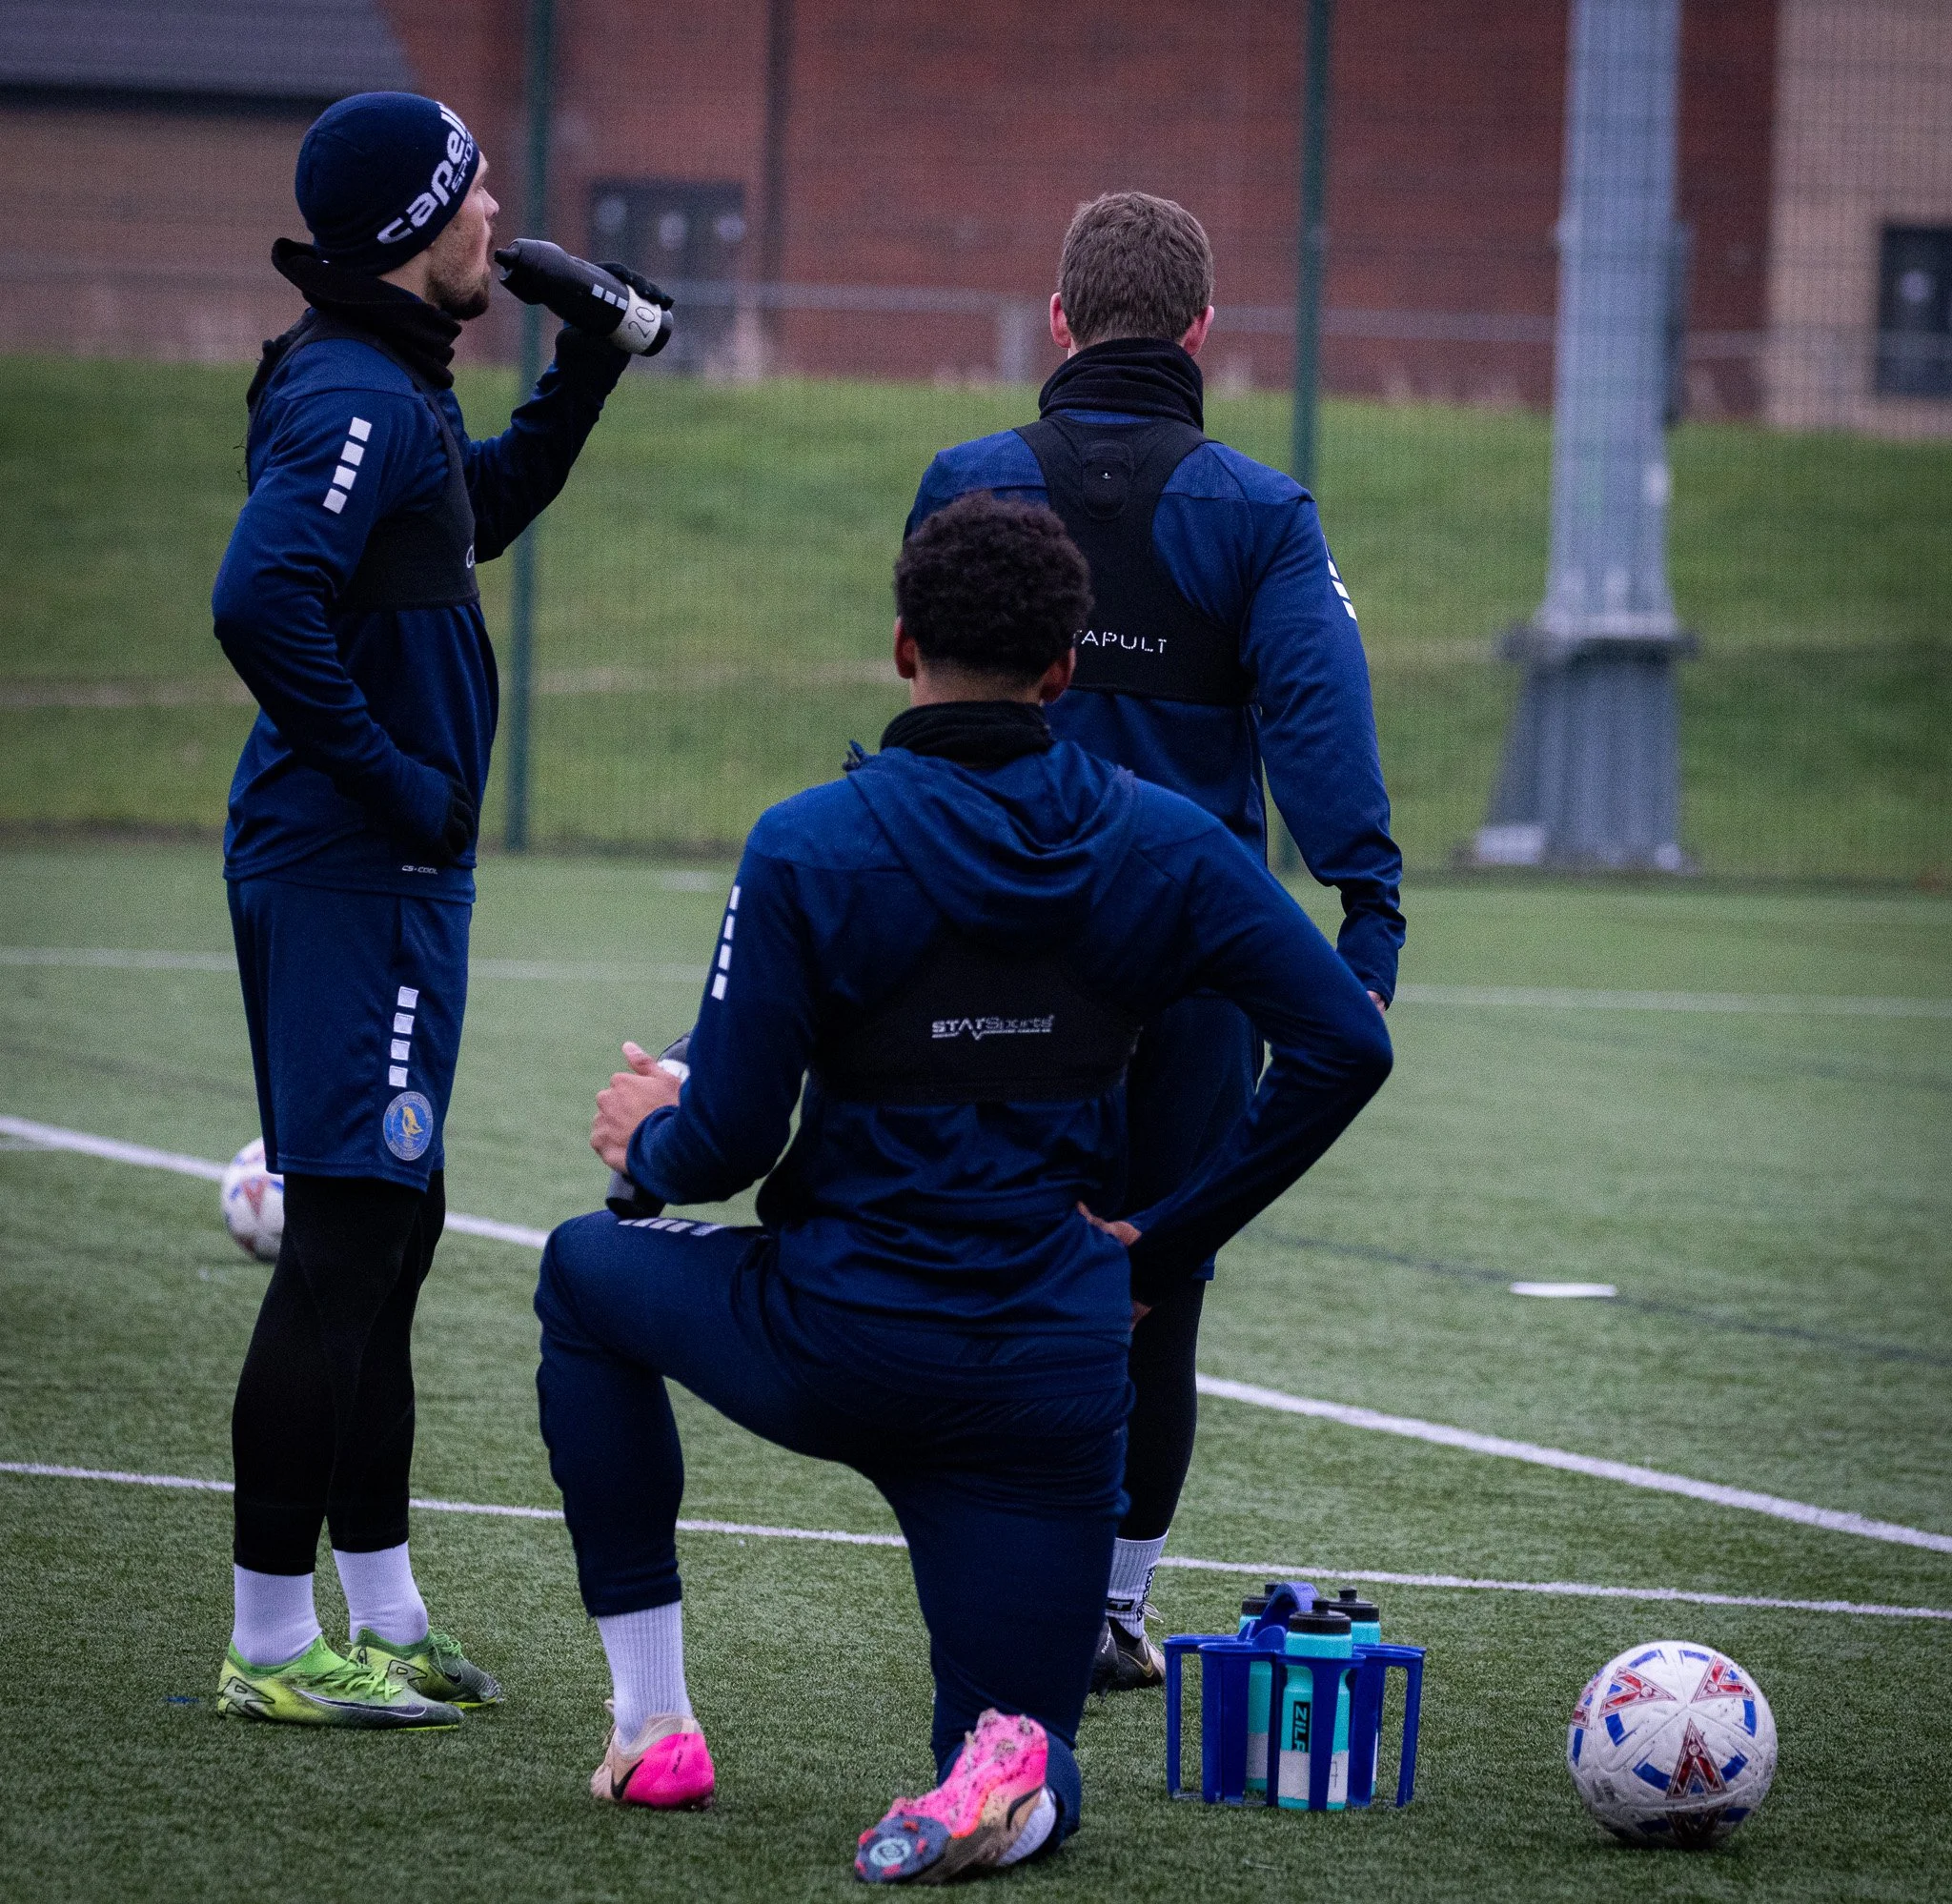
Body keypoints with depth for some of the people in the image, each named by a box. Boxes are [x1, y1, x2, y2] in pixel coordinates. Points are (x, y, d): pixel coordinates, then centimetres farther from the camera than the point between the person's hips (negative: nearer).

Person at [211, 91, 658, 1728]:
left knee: (391, 1227, 16)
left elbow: (479, 516, 35)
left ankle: (383, 1617, 25)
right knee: (348, 1238, -10)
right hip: (357, 873, -11)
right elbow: (261, 601, -29)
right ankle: (273, 1643, -9)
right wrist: (390, 776, -22)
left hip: (392, 870, 11)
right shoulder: (352, 398, -17)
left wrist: (583, 377, 25)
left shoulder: (393, 392, 15)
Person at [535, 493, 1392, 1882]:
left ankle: (652, 1717, 24)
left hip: (828, 1350, -2)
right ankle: (1011, 1785, -24)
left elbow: (727, 1145, -11)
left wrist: (648, 1142, 14)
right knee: (1022, 1766, 17)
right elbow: (1345, 1045, -5)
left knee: (587, 1270, 30)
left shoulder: (810, 846, -10)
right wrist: (1169, 1245, 4)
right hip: (1054, 1379, 2)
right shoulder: (1161, 843, 1)